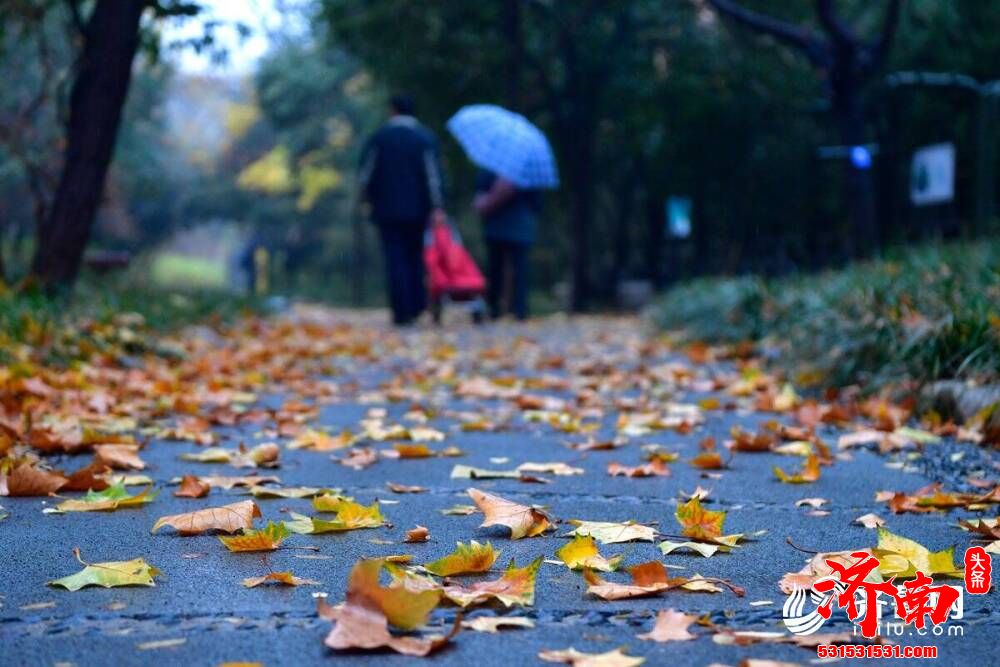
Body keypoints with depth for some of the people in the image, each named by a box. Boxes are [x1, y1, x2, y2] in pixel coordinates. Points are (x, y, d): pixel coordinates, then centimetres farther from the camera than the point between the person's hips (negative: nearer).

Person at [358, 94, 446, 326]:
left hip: (387, 209, -1)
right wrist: (436, 207, -8)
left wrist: (371, 198, 16)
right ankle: (417, 305, 7)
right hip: (417, 209, 1)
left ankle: (401, 312, -6)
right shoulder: (426, 138, 1)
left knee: (395, 260, -1)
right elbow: (433, 174, -7)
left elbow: (365, 174, 0)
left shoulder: (379, 137, -1)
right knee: (415, 257, 13)